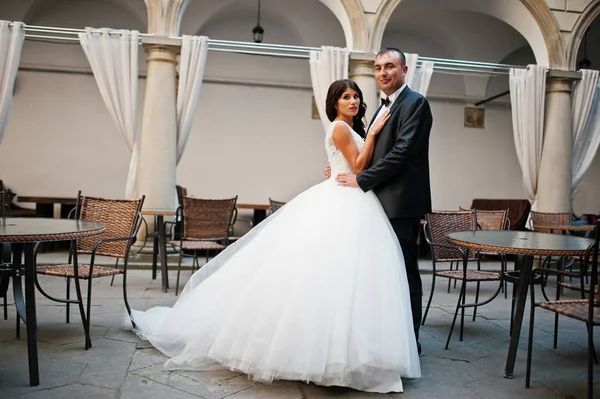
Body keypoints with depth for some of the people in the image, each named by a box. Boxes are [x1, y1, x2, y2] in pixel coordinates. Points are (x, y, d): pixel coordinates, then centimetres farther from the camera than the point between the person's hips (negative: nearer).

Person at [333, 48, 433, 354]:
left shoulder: (415, 103, -8)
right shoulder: (382, 109, 20)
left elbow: (403, 152, -19)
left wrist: (361, 179, -16)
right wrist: (345, 168, 5)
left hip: (402, 202, -9)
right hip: (382, 202, 9)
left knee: (404, 270, 0)